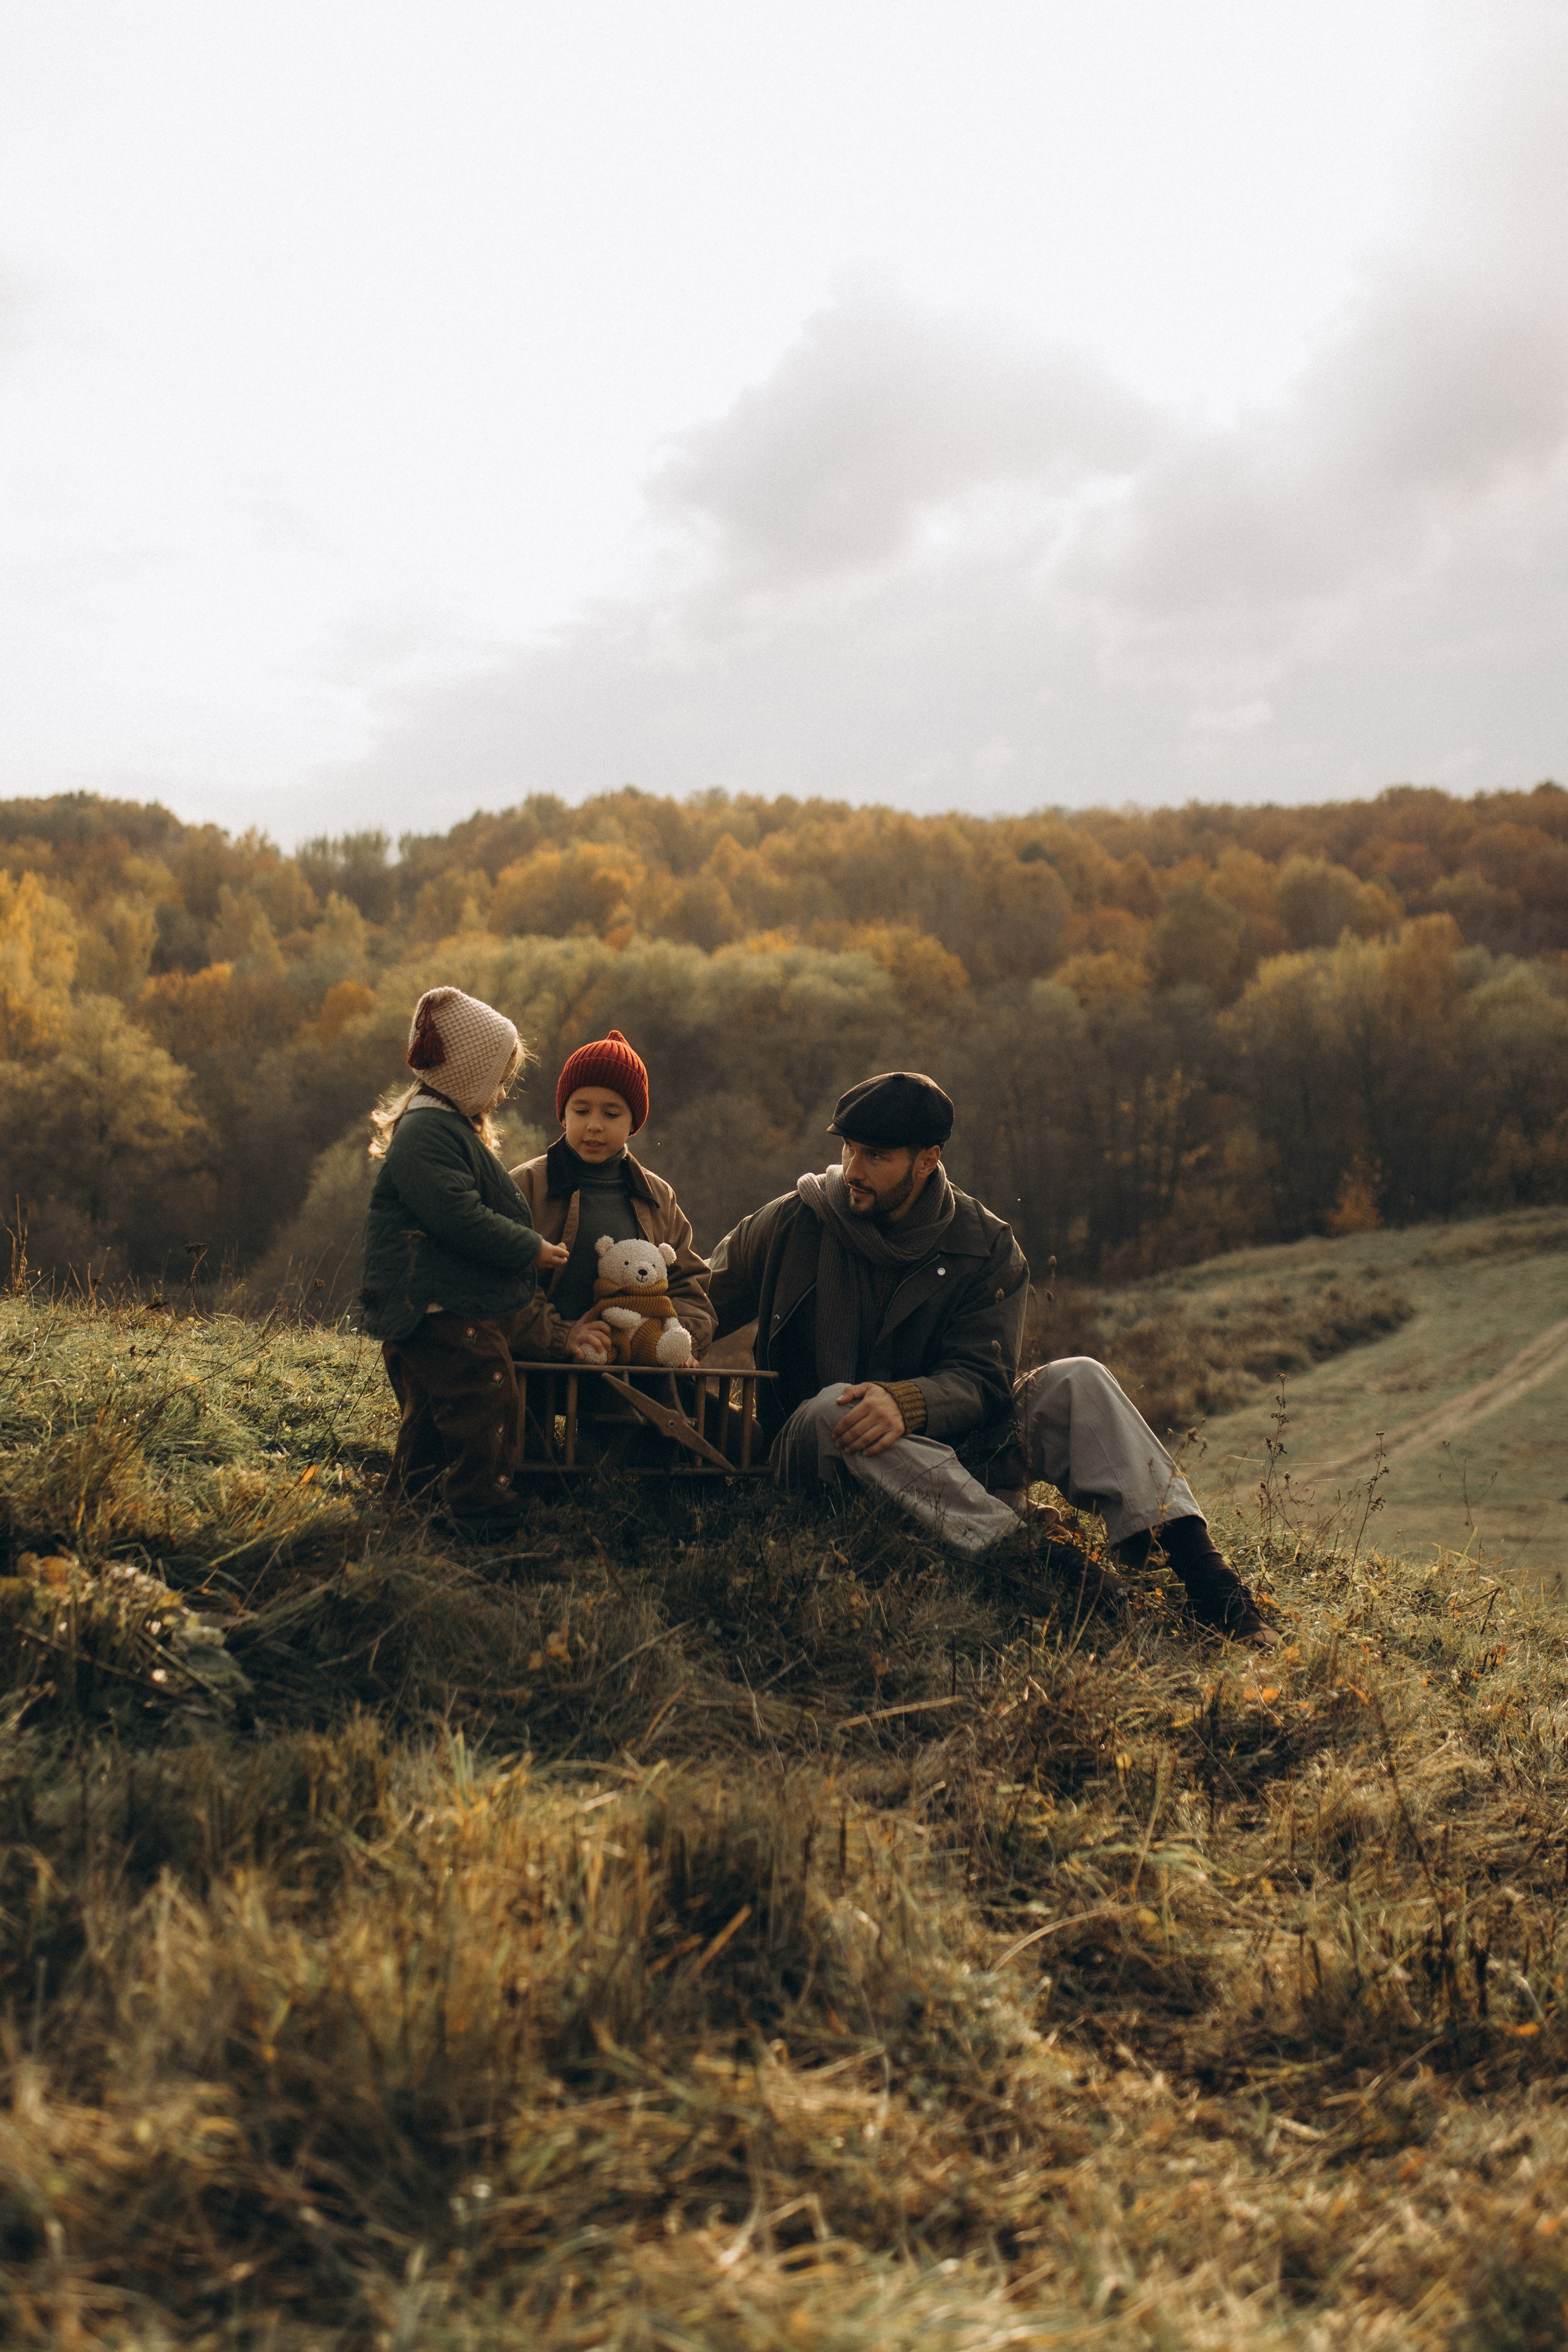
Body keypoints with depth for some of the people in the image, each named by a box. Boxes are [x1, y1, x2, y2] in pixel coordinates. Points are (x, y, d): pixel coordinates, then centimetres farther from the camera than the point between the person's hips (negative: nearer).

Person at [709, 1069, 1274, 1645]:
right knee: (831, 1407, -36)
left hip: (948, 1450, 1)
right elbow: (703, 1307, 8)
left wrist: (906, 1403, -32)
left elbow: (982, 1380, -12)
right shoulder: (793, 1224, -2)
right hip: (817, 1457, -1)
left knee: (1075, 1380, -19)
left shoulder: (986, 1247, -1)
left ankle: (1199, 1570, -30)